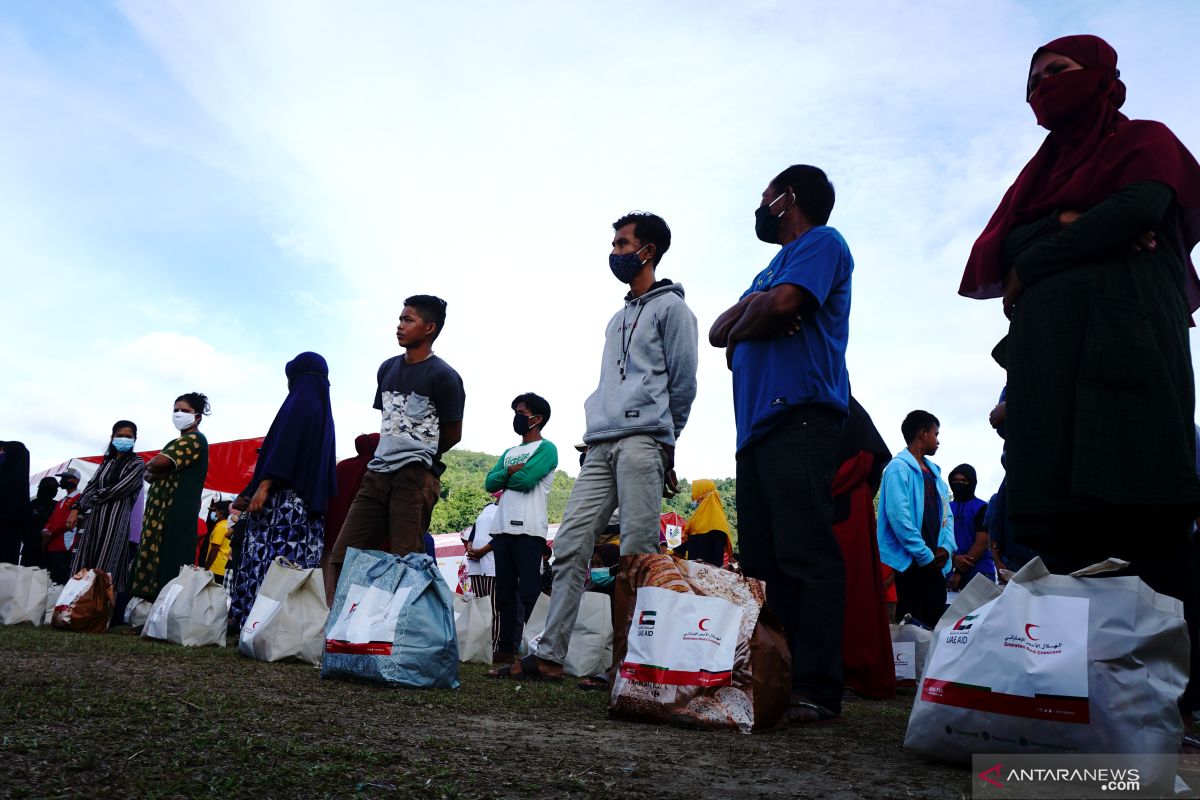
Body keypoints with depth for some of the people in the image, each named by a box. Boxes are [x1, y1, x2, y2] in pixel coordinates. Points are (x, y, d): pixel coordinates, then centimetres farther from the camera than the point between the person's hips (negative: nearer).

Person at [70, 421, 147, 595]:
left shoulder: (137, 464, 1)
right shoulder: (107, 462, 20)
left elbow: (118, 490, -8)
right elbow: (91, 487, 14)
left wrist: (91, 499, 1)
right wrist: (77, 509, 0)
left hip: (115, 519, -6)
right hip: (94, 517, 6)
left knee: (104, 570, -11)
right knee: (83, 567, 0)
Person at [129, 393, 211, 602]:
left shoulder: (194, 439, -5)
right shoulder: (176, 442, 26)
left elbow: (159, 463, -16)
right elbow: (149, 474, 25)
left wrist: (151, 464, 5)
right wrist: (153, 473, 3)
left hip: (176, 512, -10)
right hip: (163, 510, 10)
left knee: (167, 564, -14)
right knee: (156, 560, 6)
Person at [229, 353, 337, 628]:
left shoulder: (298, 402, -4)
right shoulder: (324, 410, 20)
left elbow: (283, 446, -15)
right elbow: (326, 463, 18)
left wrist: (263, 486, -18)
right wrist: (320, 497, 19)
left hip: (285, 496, -8)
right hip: (311, 499, 8)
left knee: (273, 556, -10)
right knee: (298, 560, 4)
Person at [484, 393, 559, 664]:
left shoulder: (546, 448, 2)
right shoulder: (509, 452, 24)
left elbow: (525, 480, -13)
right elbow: (489, 483, 11)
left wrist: (503, 476, 5)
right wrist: (511, 471, -6)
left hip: (528, 529, -7)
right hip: (502, 527, 8)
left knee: (529, 592, -10)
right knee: (505, 592, 8)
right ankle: (506, 648, 14)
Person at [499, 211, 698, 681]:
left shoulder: (670, 307, 5)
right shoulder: (618, 318, 28)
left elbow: (683, 383, 1)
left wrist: (662, 443, 5)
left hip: (641, 442, -7)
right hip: (600, 446, 8)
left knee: (636, 554, -10)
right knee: (570, 545, -1)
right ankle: (549, 655, 0)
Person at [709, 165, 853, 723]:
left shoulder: (822, 243, 5)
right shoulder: (772, 269, 31)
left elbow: (782, 305, -14)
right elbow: (718, 332, 20)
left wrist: (739, 330, 6)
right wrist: (751, 307, 0)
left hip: (798, 416, -9)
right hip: (758, 424, 9)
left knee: (806, 555, -13)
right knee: (760, 562, 6)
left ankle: (816, 688, -12)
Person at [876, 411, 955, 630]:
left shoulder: (934, 472, 18)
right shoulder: (899, 468, -8)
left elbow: (946, 514, 16)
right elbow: (899, 517, -17)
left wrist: (946, 547, -3)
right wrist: (925, 556, -15)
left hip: (934, 562, 8)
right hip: (909, 562, -8)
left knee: (936, 623, 9)